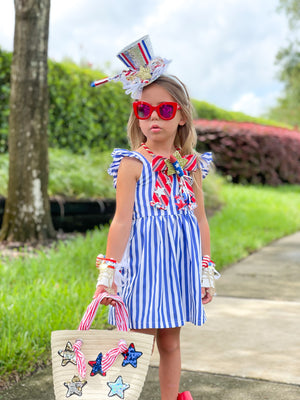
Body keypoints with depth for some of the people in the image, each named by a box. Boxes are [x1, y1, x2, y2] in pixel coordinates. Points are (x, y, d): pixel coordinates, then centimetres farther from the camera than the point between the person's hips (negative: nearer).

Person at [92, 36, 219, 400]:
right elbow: (122, 220, -10)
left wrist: (206, 270, 10)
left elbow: (201, 220, 10)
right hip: (144, 257, -4)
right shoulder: (133, 164, -6)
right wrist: (108, 271, -13)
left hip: (181, 260, 4)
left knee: (170, 341, 15)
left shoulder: (191, 165, 6)